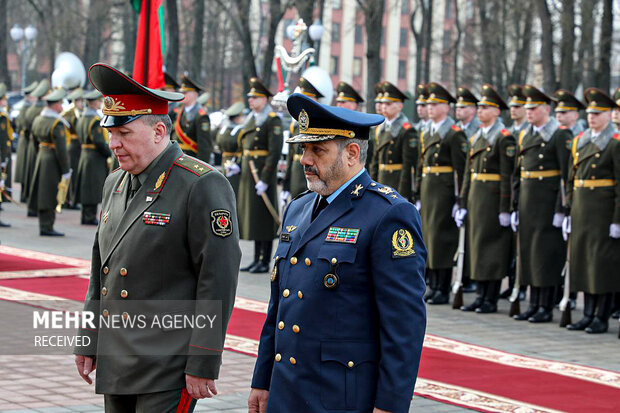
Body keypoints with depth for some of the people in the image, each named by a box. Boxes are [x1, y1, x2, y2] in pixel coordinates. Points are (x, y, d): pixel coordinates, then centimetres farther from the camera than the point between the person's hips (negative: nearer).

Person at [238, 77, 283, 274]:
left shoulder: (273, 121, -11)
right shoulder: (250, 119, 15)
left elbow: (275, 153, -17)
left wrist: (265, 180, -21)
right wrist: (239, 165, 9)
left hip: (263, 175, -9)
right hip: (249, 175, 9)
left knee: (264, 218, -5)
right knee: (252, 218, 11)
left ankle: (265, 262, 0)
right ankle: (257, 259, 18)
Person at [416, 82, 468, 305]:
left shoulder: (455, 134, -8)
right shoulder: (426, 133, 15)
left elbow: (460, 169, -12)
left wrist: (459, 200, -16)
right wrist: (418, 195, 14)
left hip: (445, 191, -8)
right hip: (427, 190, 8)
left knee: (442, 236, -6)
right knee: (429, 235, 9)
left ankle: (443, 290, -2)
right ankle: (433, 285, 15)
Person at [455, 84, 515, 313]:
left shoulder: (504, 138, -10)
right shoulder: (476, 138, 15)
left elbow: (507, 176, -14)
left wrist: (505, 210, -17)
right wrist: (463, 204, 14)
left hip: (494, 198, -8)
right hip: (476, 197, 8)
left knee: (493, 248, -3)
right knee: (477, 245, 10)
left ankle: (491, 300, 1)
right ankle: (481, 296, 16)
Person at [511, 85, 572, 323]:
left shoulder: (560, 134, -8)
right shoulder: (525, 136, 13)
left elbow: (566, 175, -13)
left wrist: (561, 209, -17)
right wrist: (515, 207, 13)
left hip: (549, 202, -7)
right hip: (527, 202, 7)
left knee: (547, 252, -4)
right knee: (529, 252, 9)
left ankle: (546, 308, 1)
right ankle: (534, 305, 15)